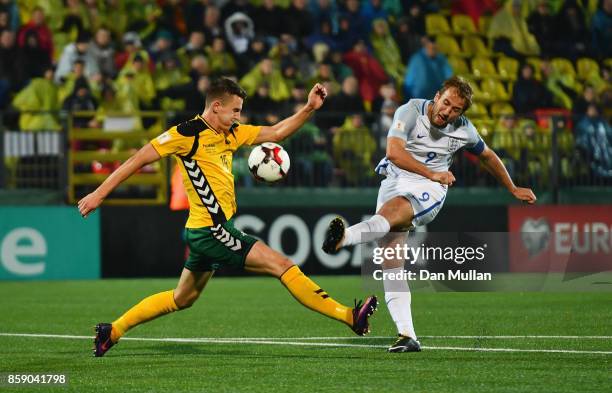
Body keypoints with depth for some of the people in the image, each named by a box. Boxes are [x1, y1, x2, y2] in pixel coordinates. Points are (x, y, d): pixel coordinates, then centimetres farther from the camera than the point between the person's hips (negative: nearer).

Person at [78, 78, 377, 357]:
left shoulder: (231, 133, 12)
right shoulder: (187, 134, -13)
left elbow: (276, 132, 16)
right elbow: (138, 160, -10)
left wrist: (309, 108, 2)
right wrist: (99, 194, -11)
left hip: (208, 232, 10)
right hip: (210, 230, -10)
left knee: (182, 299, 19)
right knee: (283, 266, -10)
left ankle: (112, 331, 25)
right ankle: (349, 317, -9)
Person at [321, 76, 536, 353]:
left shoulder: (464, 130, 2)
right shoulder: (411, 112, -8)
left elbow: (487, 156, 23)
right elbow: (394, 152, -22)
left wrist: (513, 189, 32)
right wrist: (432, 174, -27)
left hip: (428, 191, -1)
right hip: (395, 181, 1)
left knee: (389, 213, -36)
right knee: (390, 256, -12)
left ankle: (342, 238, -64)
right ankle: (407, 337, -12)